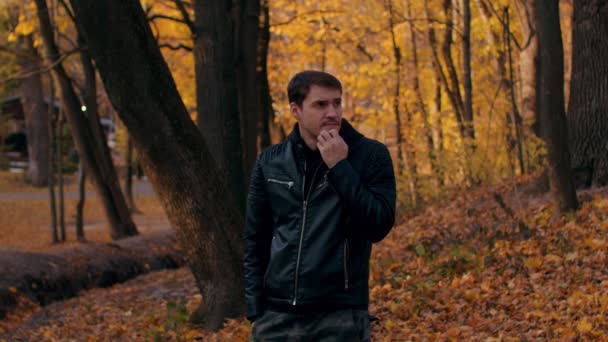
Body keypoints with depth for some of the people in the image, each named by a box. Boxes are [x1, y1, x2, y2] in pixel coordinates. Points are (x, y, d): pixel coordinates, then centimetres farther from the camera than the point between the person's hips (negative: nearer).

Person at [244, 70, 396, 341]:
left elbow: (379, 226, -12)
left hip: (340, 316, -3)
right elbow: (256, 240, 11)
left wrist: (340, 167, -15)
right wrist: (255, 307, 4)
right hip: (277, 315, 3)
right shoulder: (270, 162, 7)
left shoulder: (370, 155, -2)